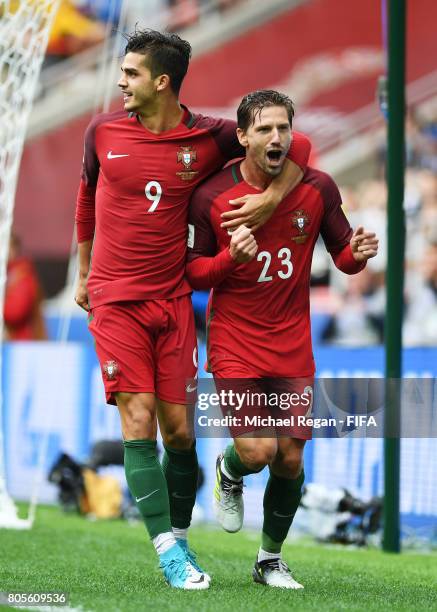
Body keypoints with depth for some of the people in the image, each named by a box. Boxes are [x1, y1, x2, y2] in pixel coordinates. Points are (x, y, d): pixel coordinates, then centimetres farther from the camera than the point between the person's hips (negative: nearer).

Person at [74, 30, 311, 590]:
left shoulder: (209, 138, -2)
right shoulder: (103, 133, 1)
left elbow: (296, 144, 8)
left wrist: (270, 200, -7)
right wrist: (84, 273, 25)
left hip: (173, 301, 1)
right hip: (115, 300, -1)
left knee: (179, 429, 2)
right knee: (138, 418, -13)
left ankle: (179, 537, 19)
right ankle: (168, 549, -14)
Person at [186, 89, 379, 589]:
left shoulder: (318, 189, -3)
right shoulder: (211, 196, -11)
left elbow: (342, 256, 7)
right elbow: (190, 272, -5)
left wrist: (356, 254, -17)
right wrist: (231, 257, -24)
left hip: (292, 347, 3)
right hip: (234, 343, -3)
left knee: (290, 459, 2)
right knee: (257, 450, -16)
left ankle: (270, 560, 23)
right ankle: (228, 473, 23)